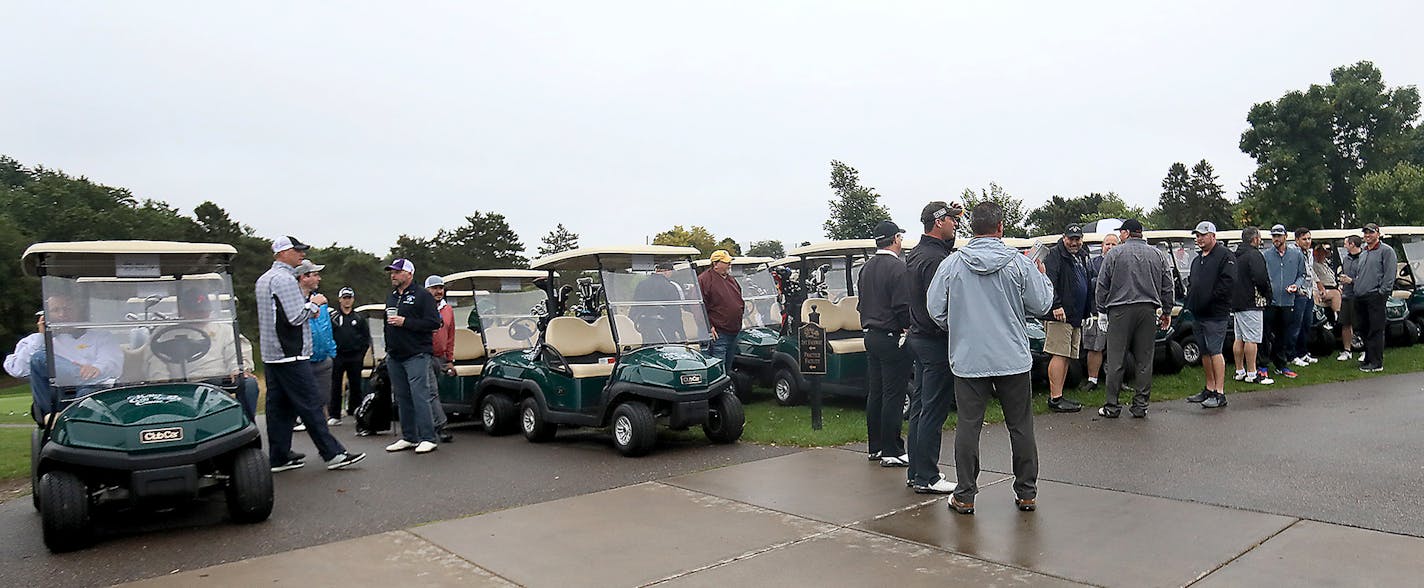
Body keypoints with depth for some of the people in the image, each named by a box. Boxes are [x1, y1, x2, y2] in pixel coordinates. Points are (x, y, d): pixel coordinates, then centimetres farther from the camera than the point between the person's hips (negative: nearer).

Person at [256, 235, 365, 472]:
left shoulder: (263, 279, 18)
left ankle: (278, 458, 15)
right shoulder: (285, 279, -14)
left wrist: (308, 308, 12)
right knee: (310, 404, -7)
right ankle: (333, 454, -4)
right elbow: (296, 317, -21)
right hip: (291, 355, -10)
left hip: (271, 354, 10)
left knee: (278, 406, 11)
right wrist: (314, 303, -5)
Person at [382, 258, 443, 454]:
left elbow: (433, 323, -15)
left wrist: (405, 322, -17)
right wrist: (388, 349, 20)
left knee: (420, 396, -11)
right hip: (394, 357, 8)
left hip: (416, 356, -8)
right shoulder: (390, 296, 19)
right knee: (402, 398, 11)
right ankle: (408, 437, 19)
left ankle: (428, 438, -8)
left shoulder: (422, 296, -5)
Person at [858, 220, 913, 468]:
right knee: (893, 395, -4)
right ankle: (891, 451, -1)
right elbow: (903, 306, -19)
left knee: (874, 393, 13)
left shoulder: (866, 268, 12)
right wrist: (909, 328, -6)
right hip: (892, 337, -9)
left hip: (871, 335, 9)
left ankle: (875, 446, 21)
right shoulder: (897, 267, -15)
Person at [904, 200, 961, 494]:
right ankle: (926, 478, 3)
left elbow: (946, 246, 31)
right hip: (936, 342, -10)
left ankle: (915, 472, 22)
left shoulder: (915, 253, 12)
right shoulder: (936, 259, -19)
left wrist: (954, 215, 19)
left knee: (920, 408, 15)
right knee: (934, 412, -3)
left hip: (918, 338, 10)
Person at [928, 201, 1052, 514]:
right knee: (1021, 426, 12)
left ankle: (964, 496, 9)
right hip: (1013, 359, 0)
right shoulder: (1019, 263, -5)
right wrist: (1043, 277, 21)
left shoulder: (952, 264, -3)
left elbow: (935, 308, 0)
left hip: (968, 359, 0)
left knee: (968, 426, 5)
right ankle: (1027, 492, 21)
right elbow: (1041, 304, 2)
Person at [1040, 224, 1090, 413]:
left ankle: (1058, 396, 16)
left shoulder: (1082, 257, 22)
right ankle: (1055, 398, -10)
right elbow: (1050, 281, -19)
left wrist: (1086, 312, 22)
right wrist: (1056, 305, -29)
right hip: (1059, 315, -9)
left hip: (1075, 317, 9)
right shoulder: (1055, 255, -7)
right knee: (1059, 355, -11)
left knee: (1067, 356, 10)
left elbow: (1087, 283, 30)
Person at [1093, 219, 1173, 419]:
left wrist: (1101, 311, 8)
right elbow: (1167, 286, 12)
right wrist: (1166, 311, 20)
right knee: (1144, 360, 7)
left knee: (1116, 361, -1)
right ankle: (1140, 406, 9)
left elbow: (1102, 285, 1)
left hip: (1120, 311, -3)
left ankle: (1111, 406, 1)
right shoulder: (1158, 255, 10)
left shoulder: (1114, 254, 0)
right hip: (1148, 311, 3)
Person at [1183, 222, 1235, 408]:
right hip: (1199, 314, 9)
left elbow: (1228, 282, -17)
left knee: (1215, 350, -11)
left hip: (1216, 314, -9)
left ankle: (1220, 393, -8)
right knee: (1205, 352, 13)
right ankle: (1209, 389, 22)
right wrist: (1190, 300, 10)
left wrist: (1209, 299, -18)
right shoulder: (1198, 260, 21)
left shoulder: (1224, 256, -7)